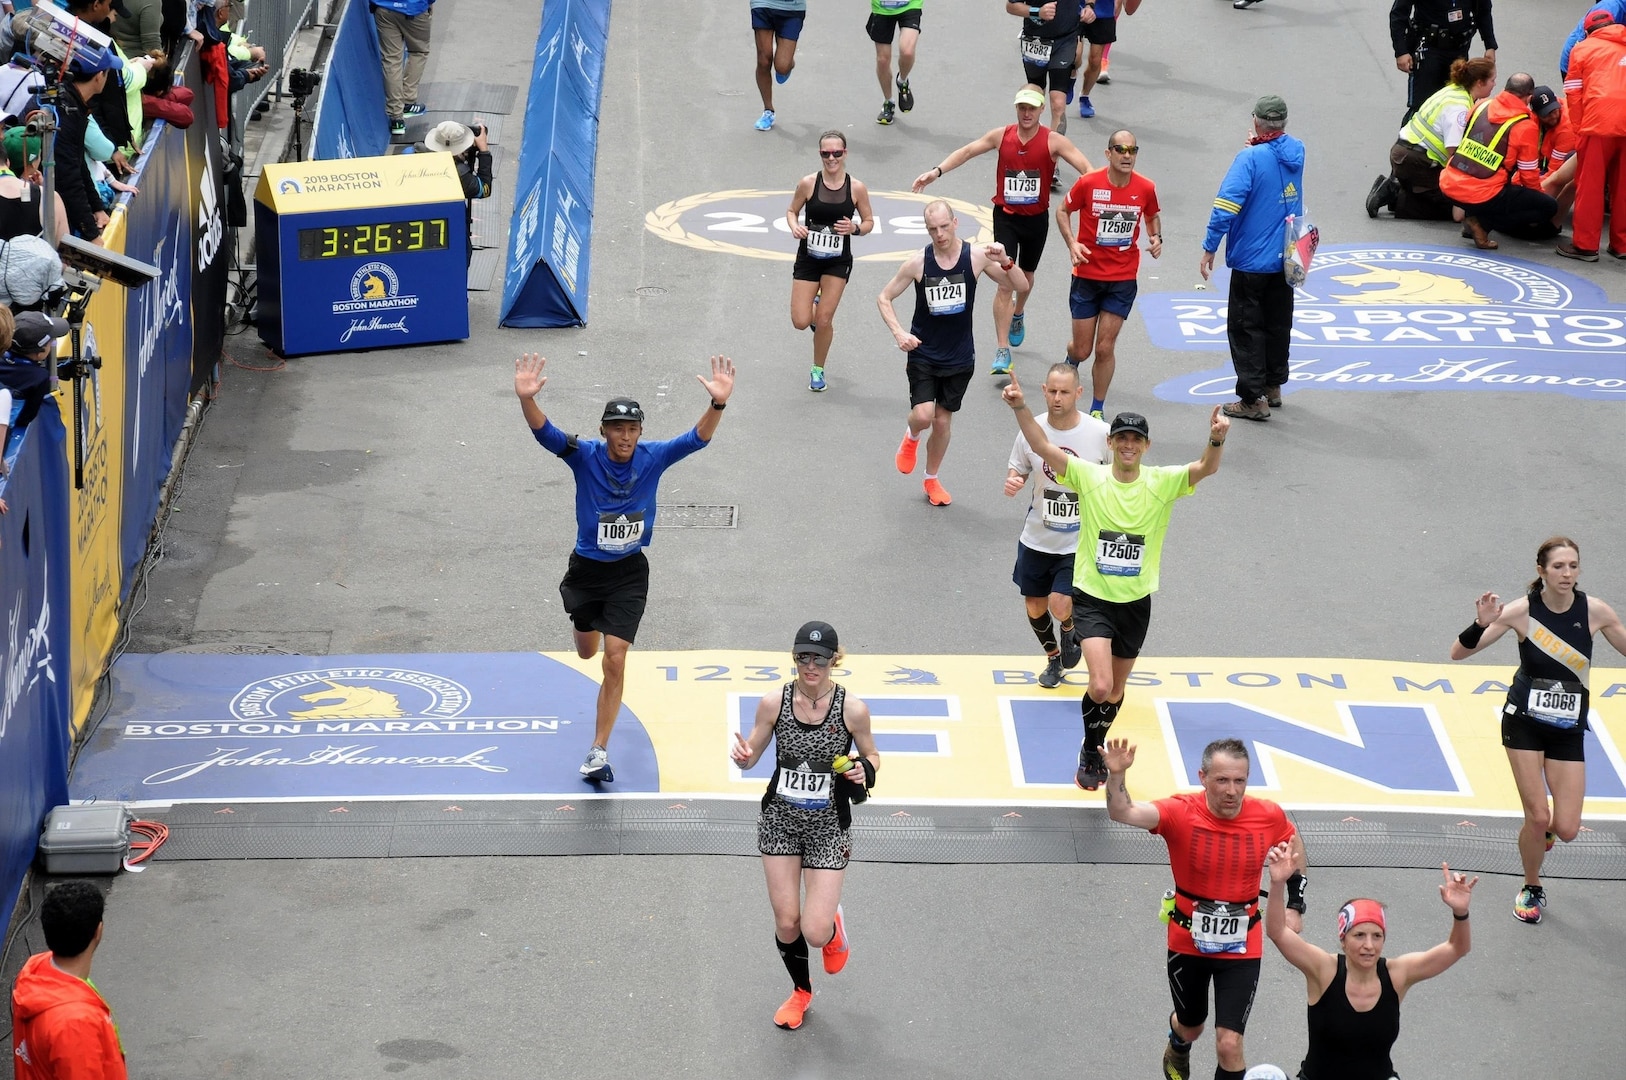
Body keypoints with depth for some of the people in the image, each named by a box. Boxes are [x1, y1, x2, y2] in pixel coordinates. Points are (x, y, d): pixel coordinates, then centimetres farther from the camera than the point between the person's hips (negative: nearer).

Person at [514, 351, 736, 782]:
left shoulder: (653, 457, -12)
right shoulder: (585, 455, -15)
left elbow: (697, 438, -22)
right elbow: (545, 433, -30)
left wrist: (718, 403, -42)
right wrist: (526, 399, -51)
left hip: (629, 572, -1)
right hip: (586, 568, 1)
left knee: (615, 660, -11)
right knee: (587, 651, 21)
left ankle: (598, 752, -3)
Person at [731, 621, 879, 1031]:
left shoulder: (852, 710, -14)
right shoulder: (773, 703, -10)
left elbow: (871, 755, 3)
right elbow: (752, 755, 2)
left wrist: (864, 770, -19)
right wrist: (743, 756, -21)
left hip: (828, 828, -2)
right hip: (780, 822, 2)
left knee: (815, 933, -8)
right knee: (786, 923, 6)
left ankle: (833, 927, 31)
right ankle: (800, 990, 36)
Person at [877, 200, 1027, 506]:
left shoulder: (976, 257, -11)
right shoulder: (918, 263, -13)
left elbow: (1021, 286, -6)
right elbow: (884, 298, -2)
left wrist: (1005, 261, -26)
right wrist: (899, 333, -16)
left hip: (959, 357, 1)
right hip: (923, 352, -1)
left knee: (943, 420, 10)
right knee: (923, 415, -16)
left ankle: (932, 479, 33)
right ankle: (911, 438, 22)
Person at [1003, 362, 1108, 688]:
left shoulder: (1100, 433, -14)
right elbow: (1019, 468, 8)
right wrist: (1012, 482, -15)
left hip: (1081, 540, -3)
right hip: (1037, 538, 3)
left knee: (1060, 604, -16)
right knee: (1035, 606, 13)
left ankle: (1069, 633, 21)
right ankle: (1054, 657, 42)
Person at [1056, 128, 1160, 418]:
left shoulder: (1145, 188, -6)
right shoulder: (1088, 183, -12)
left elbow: (1153, 215, 15)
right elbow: (1063, 211, 3)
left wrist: (1156, 237, -6)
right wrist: (1072, 243, -12)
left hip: (1123, 278, 1)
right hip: (1087, 275, -1)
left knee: (1105, 348, -2)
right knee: (1082, 350, 5)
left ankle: (1097, 410, 14)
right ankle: (1071, 361, 45)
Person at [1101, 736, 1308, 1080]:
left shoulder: (1268, 816, -15)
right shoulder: (1181, 813, -22)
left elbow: (1293, 843, 9)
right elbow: (1122, 812, -39)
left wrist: (1295, 905, 7)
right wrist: (1116, 775, -58)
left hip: (1241, 948, 0)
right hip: (1188, 942, 0)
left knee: (1229, 1045, -8)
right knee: (1190, 1027, 24)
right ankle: (1177, 1047, 63)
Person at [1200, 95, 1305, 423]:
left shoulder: (1251, 158, -20)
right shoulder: (1297, 151, 0)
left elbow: (1226, 206, -25)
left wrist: (1209, 248, -19)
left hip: (1251, 258, -7)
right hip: (1286, 258, 7)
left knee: (1246, 328, 1)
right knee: (1278, 324, 19)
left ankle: (1253, 398, 0)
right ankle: (1273, 386, 29)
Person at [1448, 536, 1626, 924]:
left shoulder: (1595, 611, -10)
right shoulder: (1522, 611, -15)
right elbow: (1459, 653, -14)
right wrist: (1481, 625, -33)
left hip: (1569, 730, 2)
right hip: (1524, 722, -2)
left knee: (1566, 830, -5)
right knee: (1538, 817, -7)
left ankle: (1542, 829, 32)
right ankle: (1532, 889, 20)